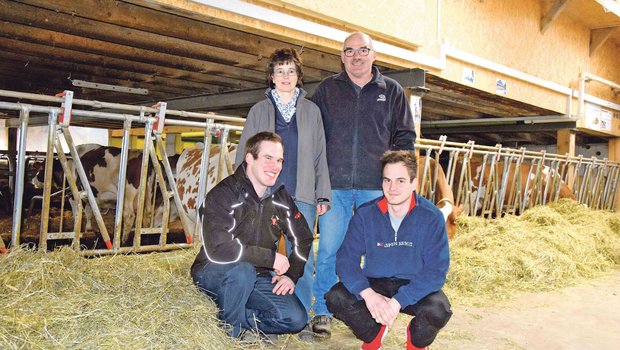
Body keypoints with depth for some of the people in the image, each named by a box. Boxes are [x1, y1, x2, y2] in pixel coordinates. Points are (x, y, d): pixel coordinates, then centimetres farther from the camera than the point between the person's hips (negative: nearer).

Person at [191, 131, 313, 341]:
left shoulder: (281, 198, -1)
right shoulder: (223, 195, -21)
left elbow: (303, 239, 12)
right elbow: (217, 249, -33)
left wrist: (291, 275, -3)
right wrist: (270, 257, -27)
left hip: (257, 277, 5)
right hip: (214, 273, -4)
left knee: (296, 319, -14)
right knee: (242, 270, -38)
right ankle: (233, 327, -11)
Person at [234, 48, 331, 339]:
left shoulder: (311, 111, 11)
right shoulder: (259, 111, 11)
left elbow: (320, 156, 10)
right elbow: (244, 155, 10)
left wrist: (323, 194, 2)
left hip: (301, 195, 0)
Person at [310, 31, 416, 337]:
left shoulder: (392, 91, 10)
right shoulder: (327, 89, 10)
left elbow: (405, 136, 12)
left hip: (377, 186, 0)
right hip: (334, 184, 0)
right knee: (329, 249, 2)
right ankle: (323, 311, 16)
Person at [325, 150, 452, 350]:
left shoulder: (431, 217, -14)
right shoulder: (365, 214, -9)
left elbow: (436, 270, -19)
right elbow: (346, 259, -13)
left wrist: (398, 301, -30)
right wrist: (368, 294, -31)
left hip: (414, 286, -1)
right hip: (374, 283, 1)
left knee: (438, 309, -32)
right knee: (336, 298, -25)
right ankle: (373, 334, 9)